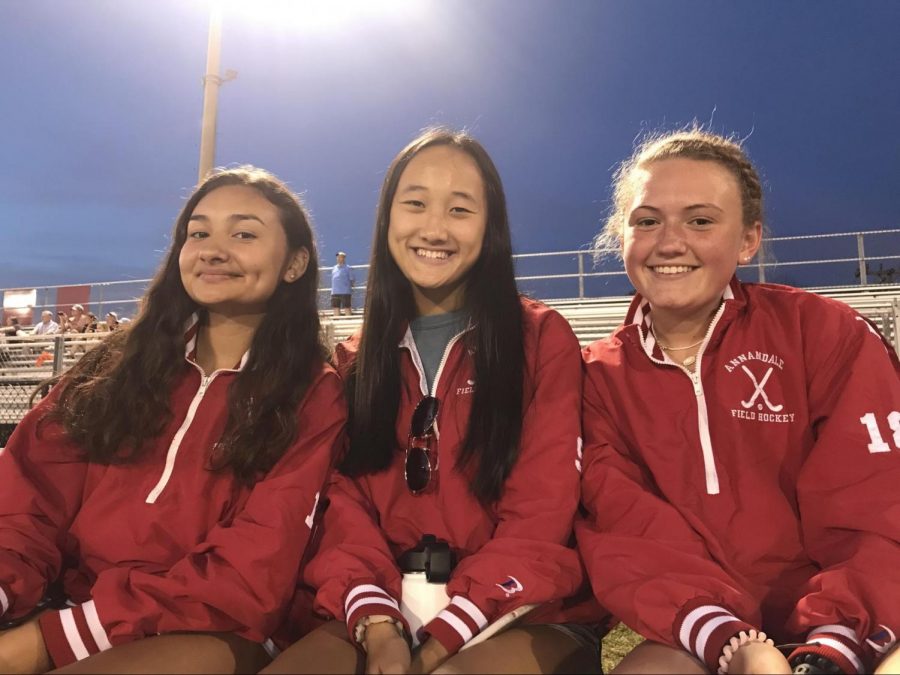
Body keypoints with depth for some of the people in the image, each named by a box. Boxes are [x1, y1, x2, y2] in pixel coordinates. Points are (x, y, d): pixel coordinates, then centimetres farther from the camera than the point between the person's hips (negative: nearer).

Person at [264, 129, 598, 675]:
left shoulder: (544, 339, -2)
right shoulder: (355, 358, 11)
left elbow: (539, 515, -8)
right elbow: (345, 501, 3)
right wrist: (377, 626, -14)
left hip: (516, 612, -3)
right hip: (386, 609, 4)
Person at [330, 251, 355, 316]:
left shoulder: (348, 268, 1)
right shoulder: (334, 268, 17)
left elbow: (352, 280, 3)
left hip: (346, 292, -5)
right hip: (335, 293, 5)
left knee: (347, 309, -3)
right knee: (336, 309, 6)